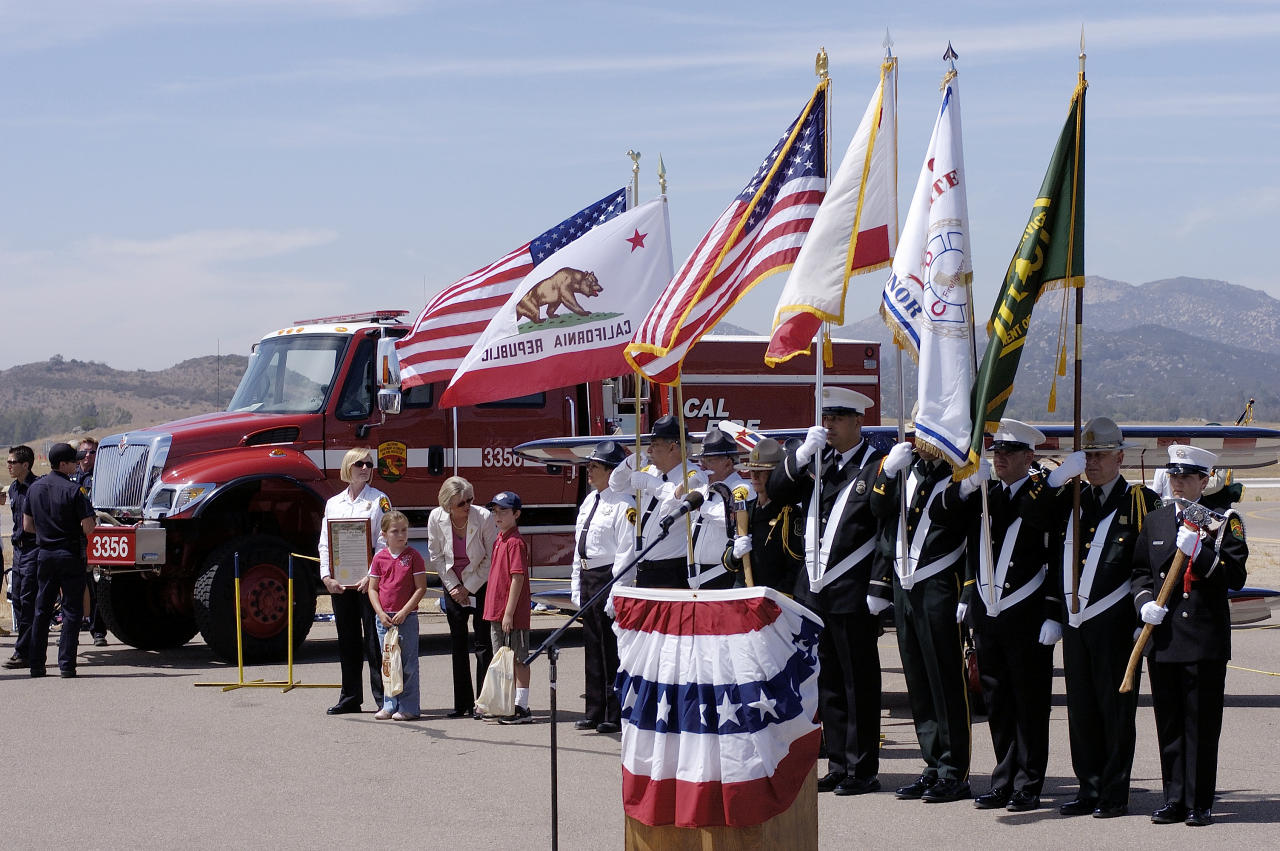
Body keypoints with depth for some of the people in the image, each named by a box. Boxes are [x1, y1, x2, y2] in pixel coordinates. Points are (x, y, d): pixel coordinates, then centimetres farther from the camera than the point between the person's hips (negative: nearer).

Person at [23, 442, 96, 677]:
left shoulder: (34, 488, 4)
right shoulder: (72, 491, -14)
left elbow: (27, 525, 11)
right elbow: (88, 528, -16)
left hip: (44, 554, 5)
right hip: (69, 554, -5)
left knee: (42, 609, 13)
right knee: (72, 610, 1)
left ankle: (36, 663, 13)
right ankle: (66, 664, -4)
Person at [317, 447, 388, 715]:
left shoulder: (379, 500, 2)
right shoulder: (333, 503, 14)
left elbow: (384, 542, -6)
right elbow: (325, 543, 11)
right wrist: (327, 576, -2)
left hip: (369, 580, -4)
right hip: (340, 582, 4)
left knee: (374, 640, -5)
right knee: (347, 640, 9)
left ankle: (383, 697, -2)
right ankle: (350, 698, 16)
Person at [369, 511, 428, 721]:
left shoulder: (413, 556, -4)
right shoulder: (379, 558, 5)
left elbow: (421, 588, -6)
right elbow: (372, 588, 7)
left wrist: (404, 612, -14)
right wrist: (381, 613, -6)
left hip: (407, 617, -4)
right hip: (384, 618, 4)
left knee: (408, 663, -1)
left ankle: (409, 706, 5)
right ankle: (390, 705, 18)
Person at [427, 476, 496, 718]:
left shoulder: (483, 518, -20)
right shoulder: (436, 519, -12)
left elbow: (491, 558, -12)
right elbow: (437, 557, -1)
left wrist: (469, 588, -10)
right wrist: (454, 587, -5)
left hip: (480, 584, -3)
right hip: (453, 585, 3)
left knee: (482, 644, -6)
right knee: (457, 645, 6)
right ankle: (462, 702, 12)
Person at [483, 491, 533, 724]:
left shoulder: (515, 543, -15)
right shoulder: (500, 540, 13)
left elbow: (518, 578, -19)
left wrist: (509, 613, -21)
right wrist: (495, 610, 16)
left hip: (512, 615, -9)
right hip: (496, 612, 9)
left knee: (518, 660, -2)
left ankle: (522, 707, 3)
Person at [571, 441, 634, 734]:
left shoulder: (623, 504, -13)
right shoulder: (589, 501, 15)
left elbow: (626, 551, -16)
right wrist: (576, 584, 16)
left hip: (609, 578, -9)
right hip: (587, 577, 9)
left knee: (611, 649, -3)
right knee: (592, 647, 13)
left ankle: (614, 715, 3)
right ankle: (595, 712, 21)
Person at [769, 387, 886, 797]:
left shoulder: (876, 467, -8)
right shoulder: (816, 462, 13)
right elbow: (775, 492, 9)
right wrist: (802, 454, -5)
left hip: (853, 595, -7)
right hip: (814, 591, 7)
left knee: (859, 683, 1)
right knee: (828, 683, 11)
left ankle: (862, 771, 7)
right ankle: (838, 766, 18)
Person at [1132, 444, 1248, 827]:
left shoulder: (1224, 520, 1)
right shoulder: (1155, 521, 15)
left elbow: (1235, 576, -7)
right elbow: (1140, 571, 21)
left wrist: (1199, 552, -18)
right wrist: (1145, 601, 2)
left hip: (1205, 638, -4)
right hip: (1163, 636, 4)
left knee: (1201, 724, -2)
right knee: (1168, 723, 7)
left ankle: (1200, 804, 4)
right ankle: (1174, 799, 14)